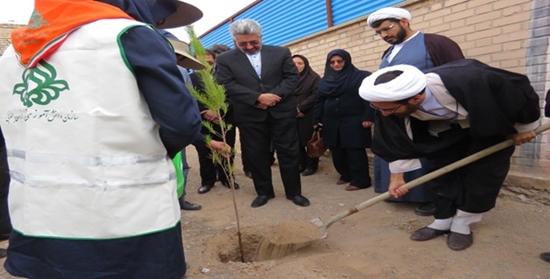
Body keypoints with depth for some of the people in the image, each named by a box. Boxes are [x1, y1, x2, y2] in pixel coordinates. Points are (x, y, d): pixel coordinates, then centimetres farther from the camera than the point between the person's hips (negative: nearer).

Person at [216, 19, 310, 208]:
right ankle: (263, 192, 25)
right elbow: (228, 86, -8)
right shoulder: (225, 59, 2)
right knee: (255, 155, 8)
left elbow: (293, 77, 0)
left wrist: (274, 95, -15)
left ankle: (294, 192, 20)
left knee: (289, 153, 6)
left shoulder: (281, 53, 5)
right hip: (249, 116, 0)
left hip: (282, 112, 0)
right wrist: (258, 97, -18)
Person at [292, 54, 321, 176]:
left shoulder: (314, 78, 1)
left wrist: (300, 108, -14)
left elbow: (315, 95, -9)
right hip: (292, 116, 3)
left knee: (310, 141, 1)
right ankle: (301, 164, 19)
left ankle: (311, 165, 13)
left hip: (308, 115, -3)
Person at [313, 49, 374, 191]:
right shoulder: (325, 80, 13)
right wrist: (316, 120, 6)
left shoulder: (361, 76, -1)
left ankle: (360, 180, 6)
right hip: (331, 122, 5)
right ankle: (346, 175, 26)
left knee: (355, 151, -4)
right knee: (337, 152, 9)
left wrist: (368, 117, -17)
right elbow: (319, 101, 13)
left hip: (353, 122, -5)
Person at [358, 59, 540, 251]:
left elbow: (519, 89, -25)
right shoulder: (392, 101, -31)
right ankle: (443, 221, 16)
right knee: (443, 168, 2)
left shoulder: (469, 81, -45)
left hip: (491, 124, -3)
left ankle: (462, 224, 10)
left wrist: (525, 127, -10)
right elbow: (397, 140, -15)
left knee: (481, 173, -6)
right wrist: (396, 176, -10)